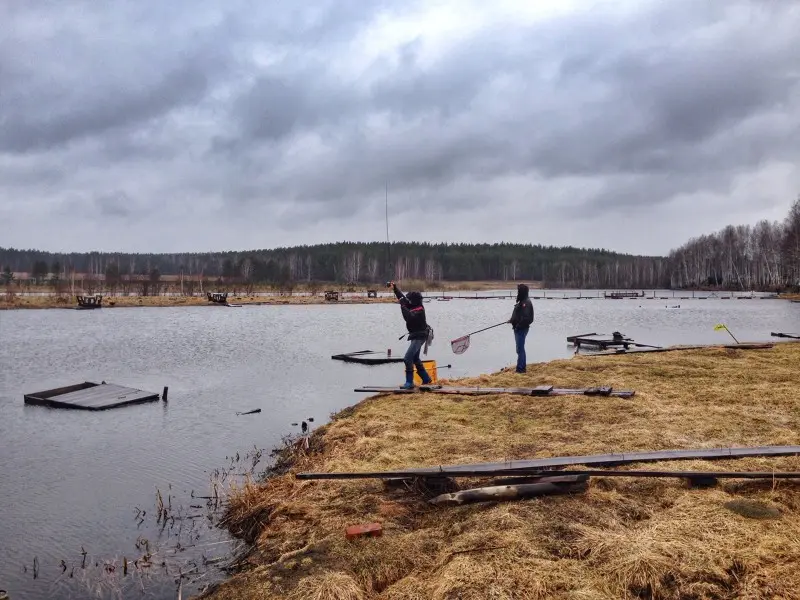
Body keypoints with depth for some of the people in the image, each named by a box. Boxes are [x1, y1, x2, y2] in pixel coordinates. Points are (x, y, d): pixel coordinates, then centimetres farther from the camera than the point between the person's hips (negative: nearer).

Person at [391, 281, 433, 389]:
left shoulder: (419, 310, -21)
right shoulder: (413, 306, 4)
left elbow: (408, 317, -36)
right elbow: (402, 297, 15)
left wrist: (403, 306, -31)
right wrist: (395, 288, 10)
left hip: (419, 336, -10)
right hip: (415, 336, 10)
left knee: (408, 358, -17)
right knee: (415, 359, 21)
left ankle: (409, 382, -16)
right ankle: (426, 379, 32)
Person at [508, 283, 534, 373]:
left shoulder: (526, 302, -17)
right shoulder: (522, 301, 15)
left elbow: (526, 318, -24)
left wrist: (518, 325, -22)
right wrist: (512, 320, 9)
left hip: (522, 329, -11)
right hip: (519, 328, 11)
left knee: (520, 349, -8)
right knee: (520, 349, 15)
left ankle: (520, 368, -5)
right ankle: (522, 367, 23)